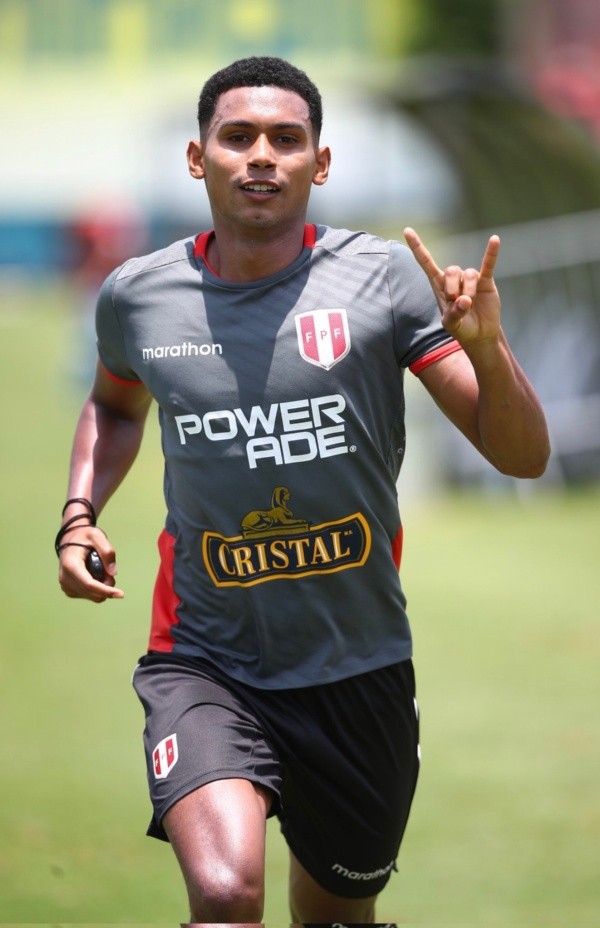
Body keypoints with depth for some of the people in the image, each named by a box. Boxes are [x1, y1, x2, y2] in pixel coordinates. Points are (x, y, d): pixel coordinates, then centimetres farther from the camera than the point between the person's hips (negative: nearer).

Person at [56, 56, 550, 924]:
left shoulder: (381, 280, -6)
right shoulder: (137, 296, 0)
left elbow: (523, 455, -8)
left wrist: (485, 345, -26)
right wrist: (79, 516, 8)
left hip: (358, 667, 1)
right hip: (206, 662, -1)